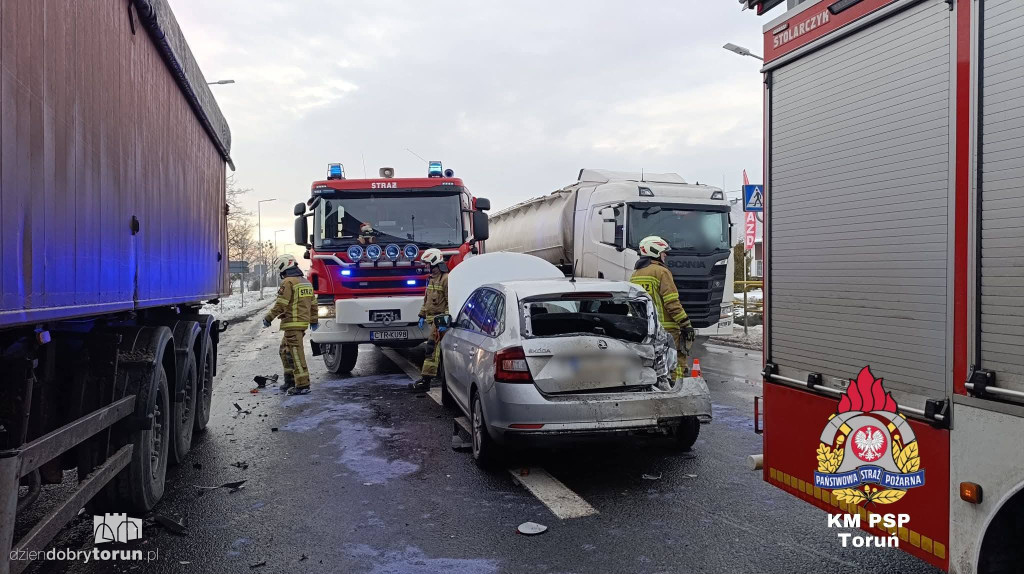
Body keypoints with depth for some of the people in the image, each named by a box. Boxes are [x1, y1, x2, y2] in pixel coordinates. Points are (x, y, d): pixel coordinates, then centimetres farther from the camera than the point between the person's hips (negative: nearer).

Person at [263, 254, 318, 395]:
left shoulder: (288, 282, -11)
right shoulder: (306, 282, 15)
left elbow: (280, 304, -16)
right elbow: (313, 303, 20)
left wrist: (268, 318, -5)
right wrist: (313, 321, 29)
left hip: (293, 323, -9)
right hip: (303, 322, 9)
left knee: (296, 354, -8)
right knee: (285, 350, 20)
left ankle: (303, 385, -9)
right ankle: (290, 380, 23)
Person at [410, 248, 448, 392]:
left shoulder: (446, 279, -13)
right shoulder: (431, 279, 17)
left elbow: (451, 303, -17)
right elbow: (426, 299, 25)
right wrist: (422, 316, 21)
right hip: (432, 318, 10)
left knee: (432, 349, -12)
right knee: (437, 349, 14)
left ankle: (425, 381, -12)